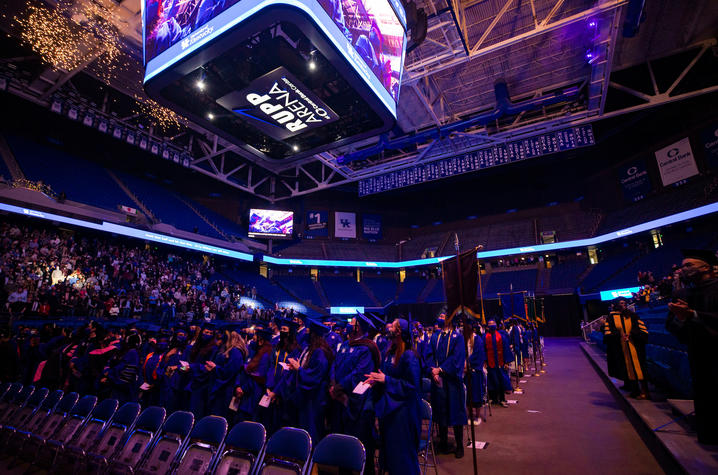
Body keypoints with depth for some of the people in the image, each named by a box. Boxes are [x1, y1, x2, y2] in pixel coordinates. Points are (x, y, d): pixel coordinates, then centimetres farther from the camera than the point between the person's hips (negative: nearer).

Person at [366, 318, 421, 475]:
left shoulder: (409, 356, -20)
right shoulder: (390, 353, 4)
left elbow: (412, 385, -21)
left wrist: (386, 380, -23)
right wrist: (376, 379, -4)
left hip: (402, 410, -8)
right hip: (388, 406, 8)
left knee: (401, 452, 7)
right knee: (388, 447, 21)